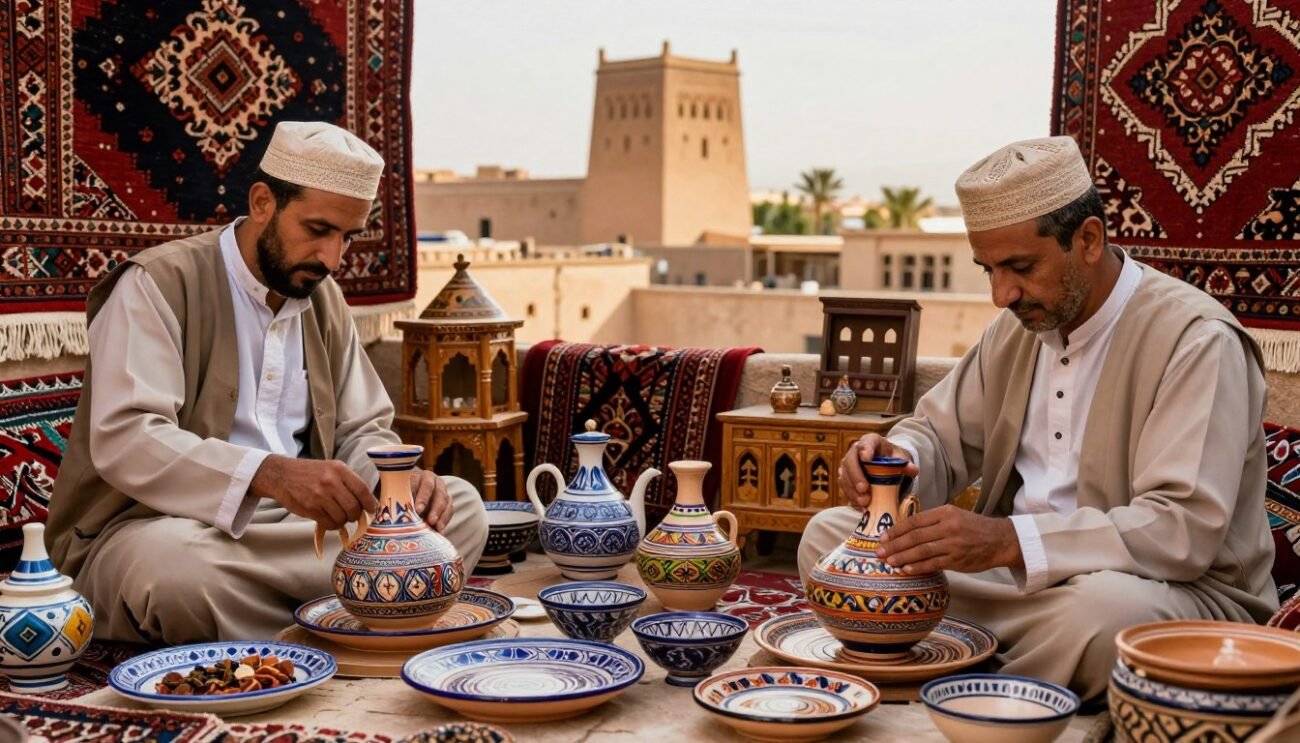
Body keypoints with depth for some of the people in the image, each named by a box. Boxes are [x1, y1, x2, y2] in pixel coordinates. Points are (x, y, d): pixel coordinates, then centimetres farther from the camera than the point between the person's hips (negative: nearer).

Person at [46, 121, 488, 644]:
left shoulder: (324, 298, 12)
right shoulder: (157, 284, -11)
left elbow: (361, 429, 17)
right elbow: (124, 438, -25)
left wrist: (400, 478, -9)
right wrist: (269, 474, -40)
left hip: (287, 525, 7)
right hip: (157, 525, -6)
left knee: (460, 508, -7)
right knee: (175, 563, -41)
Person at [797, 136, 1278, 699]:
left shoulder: (1197, 341, -16)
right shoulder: (1019, 326, 9)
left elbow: (1187, 530, -26)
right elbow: (943, 433, 17)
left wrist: (1008, 541, -35)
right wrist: (899, 460, -10)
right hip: (1017, 574, 7)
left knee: (1105, 604, -42)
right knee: (828, 534, -2)